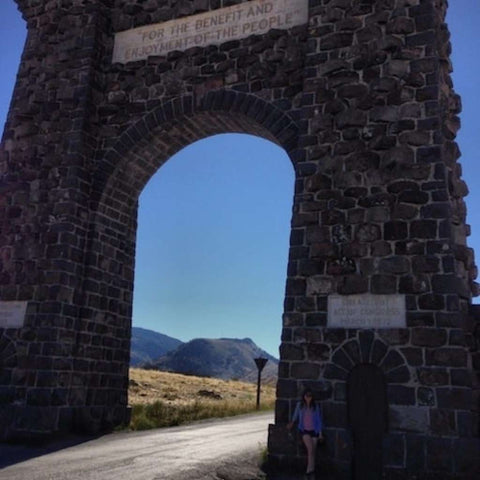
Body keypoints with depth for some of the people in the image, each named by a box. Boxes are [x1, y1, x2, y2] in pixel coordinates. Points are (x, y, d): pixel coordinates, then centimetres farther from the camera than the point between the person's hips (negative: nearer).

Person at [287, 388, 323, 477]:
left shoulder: (316, 406, -1)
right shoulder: (299, 405, 0)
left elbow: (319, 419, 3)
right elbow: (295, 415, 17)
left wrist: (320, 433, 2)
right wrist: (292, 422, 4)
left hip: (314, 430, 1)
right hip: (304, 430, -1)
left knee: (313, 450, -1)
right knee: (310, 448, -21)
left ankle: (309, 469, 11)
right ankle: (311, 468, -13)